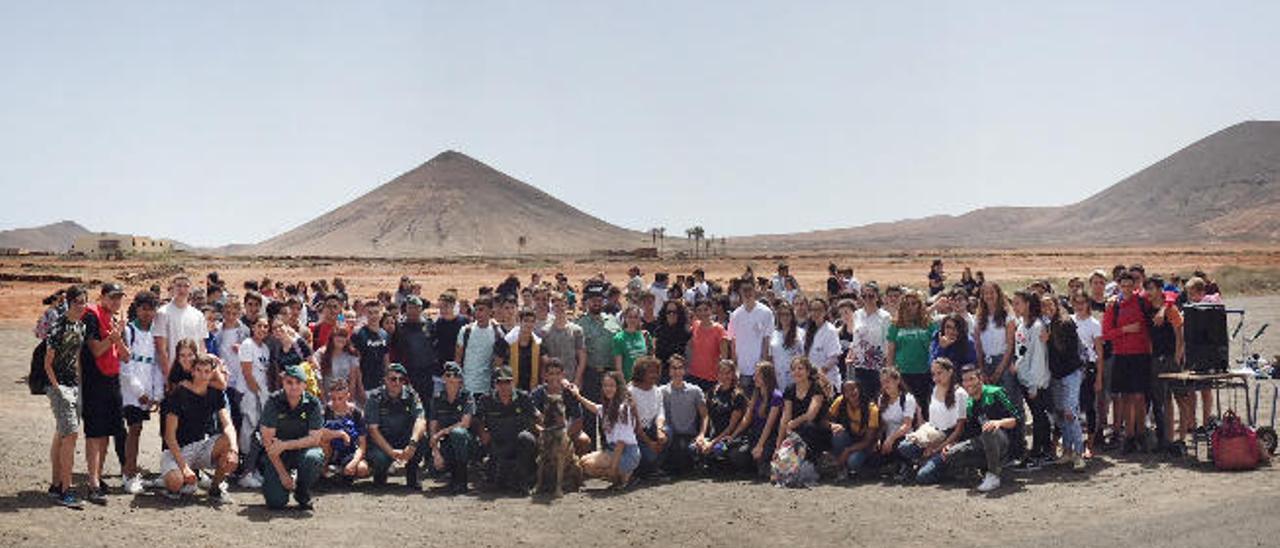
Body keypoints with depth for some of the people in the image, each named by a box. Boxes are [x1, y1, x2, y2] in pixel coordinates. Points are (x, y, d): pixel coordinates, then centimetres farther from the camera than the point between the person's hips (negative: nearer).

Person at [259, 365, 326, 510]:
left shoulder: (313, 404, -11)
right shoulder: (273, 402, -12)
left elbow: (314, 439, -12)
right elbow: (268, 440, -13)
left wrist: (285, 445, -23)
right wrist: (283, 474, -18)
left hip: (304, 449, 0)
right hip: (278, 455, 0)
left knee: (314, 457, -36)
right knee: (276, 502, -17)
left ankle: (303, 493, -6)